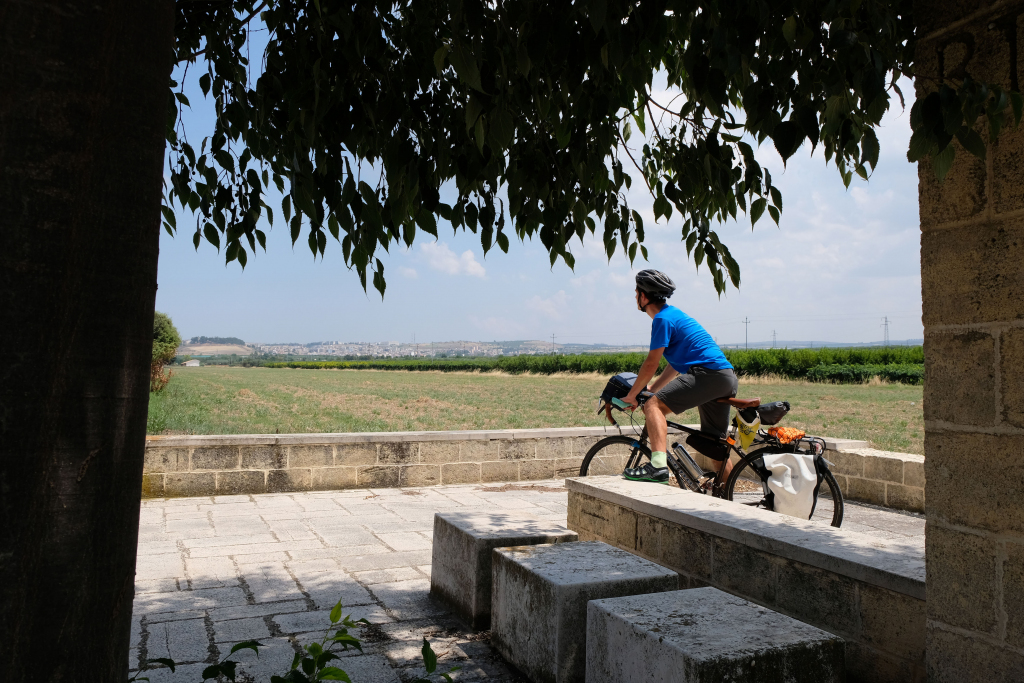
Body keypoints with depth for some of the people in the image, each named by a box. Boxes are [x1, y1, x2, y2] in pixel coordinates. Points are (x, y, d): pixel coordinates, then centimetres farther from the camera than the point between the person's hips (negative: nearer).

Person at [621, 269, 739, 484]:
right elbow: (677, 363, 27)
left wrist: (631, 395, 1)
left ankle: (658, 465, -32)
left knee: (653, 405, -17)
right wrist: (651, 389, 27)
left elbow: (651, 365, -9)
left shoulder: (663, 319, -7)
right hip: (728, 379, 10)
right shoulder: (674, 314, 23)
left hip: (708, 373, -10)